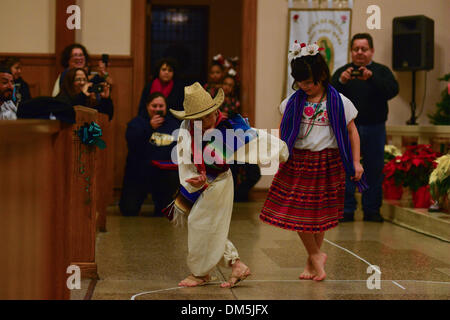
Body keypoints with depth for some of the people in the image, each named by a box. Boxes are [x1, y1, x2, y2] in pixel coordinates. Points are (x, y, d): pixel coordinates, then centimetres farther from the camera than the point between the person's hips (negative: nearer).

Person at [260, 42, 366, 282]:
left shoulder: (338, 102, -4)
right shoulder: (293, 101, 2)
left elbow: (351, 131, 3)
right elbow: (283, 129, 13)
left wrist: (356, 162, -1)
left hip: (327, 162, -2)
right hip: (298, 162, 2)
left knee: (320, 214, 6)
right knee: (297, 211, -1)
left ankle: (312, 259, 22)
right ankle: (316, 256, 16)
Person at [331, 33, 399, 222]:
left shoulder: (381, 71, 8)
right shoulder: (342, 72, 9)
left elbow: (392, 91, -10)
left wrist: (371, 78, -25)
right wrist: (341, 81, -22)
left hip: (374, 128, 0)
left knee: (375, 170, 3)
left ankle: (372, 210, 12)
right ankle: (347, 211, 5)